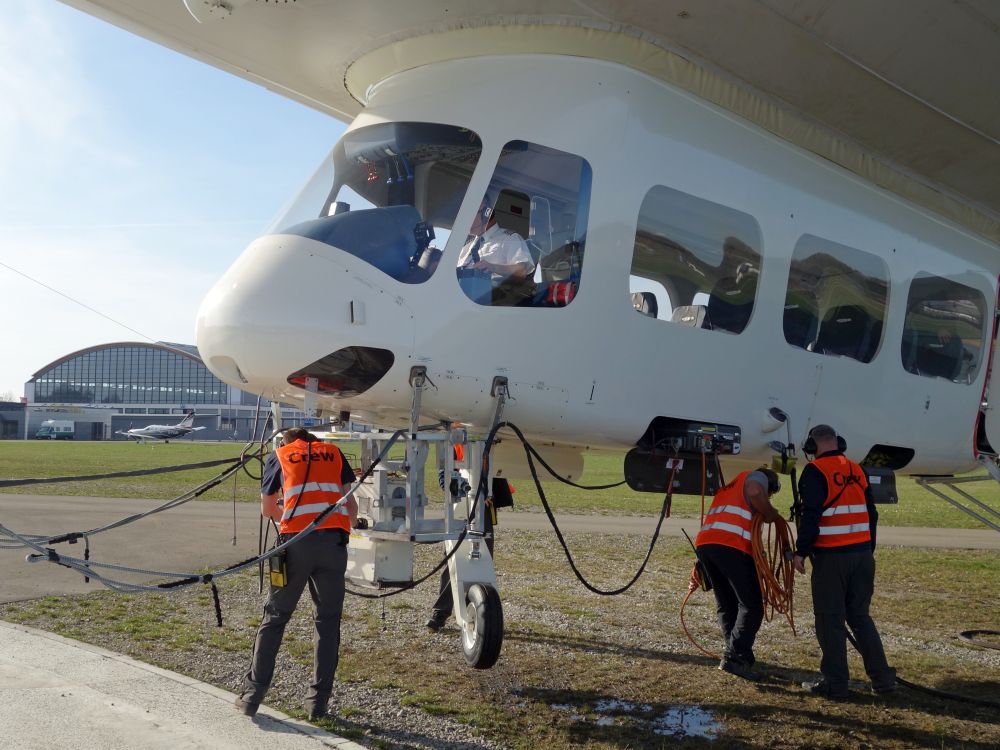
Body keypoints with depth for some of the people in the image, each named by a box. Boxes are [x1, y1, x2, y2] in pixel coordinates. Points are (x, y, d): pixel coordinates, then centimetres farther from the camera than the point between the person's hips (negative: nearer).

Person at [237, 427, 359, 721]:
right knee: (327, 620, 10)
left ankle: (253, 693, 12)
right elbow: (351, 504, 16)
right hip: (334, 540, 1)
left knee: (275, 616, 12)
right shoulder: (334, 453, 22)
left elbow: (267, 510, 26)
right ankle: (318, 701, 10)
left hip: (295, 540, -1)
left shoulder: (278, 456, 19)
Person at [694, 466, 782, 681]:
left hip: (703, 543, 7)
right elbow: (754, 491, -10)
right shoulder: (759, 477, 17)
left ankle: (737, 655, 16)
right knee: (751, 606, -1)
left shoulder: (729, 487, 37)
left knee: (726, 606, 16)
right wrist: (771, 514, 5)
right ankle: (736, 658, -11)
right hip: (732, 546, -7)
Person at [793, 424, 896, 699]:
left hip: (831, 556, -7)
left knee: (830, 621, 1)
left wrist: (801, 551, -10)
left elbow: (811, 515, -15)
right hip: (862, 553, 7)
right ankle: (882, 678, 16)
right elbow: (871, 514, 16)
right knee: (860, 616, 16)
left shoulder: (815, 471, -8)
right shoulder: (856, 470, 12)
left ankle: (835, 684, 5)